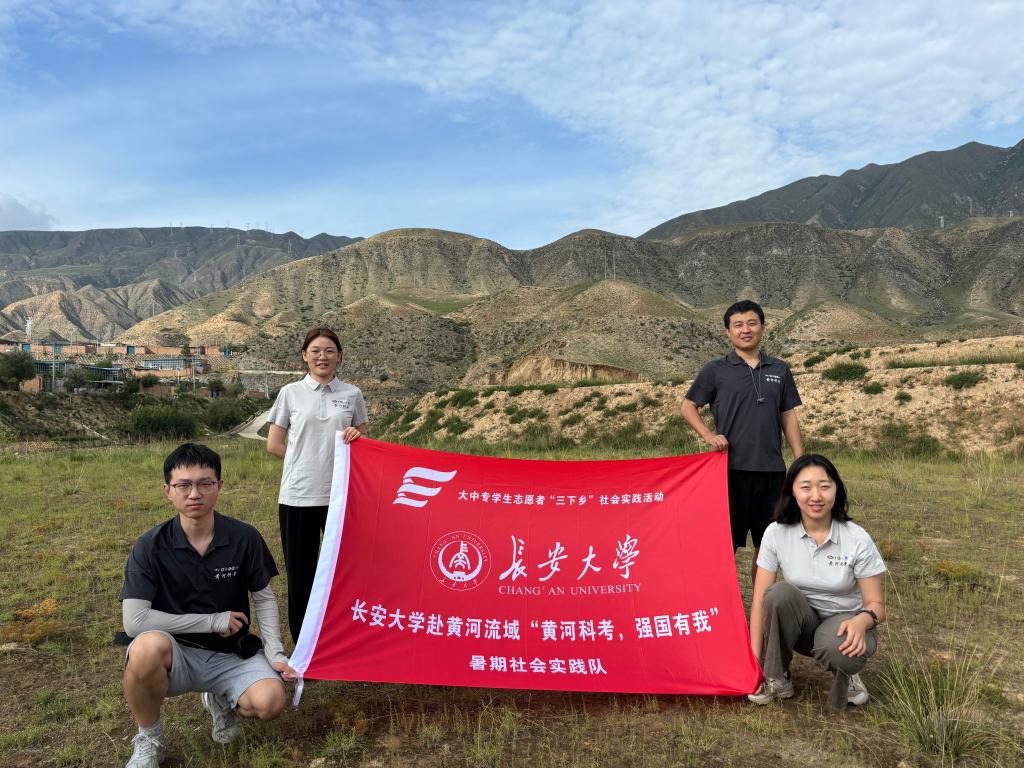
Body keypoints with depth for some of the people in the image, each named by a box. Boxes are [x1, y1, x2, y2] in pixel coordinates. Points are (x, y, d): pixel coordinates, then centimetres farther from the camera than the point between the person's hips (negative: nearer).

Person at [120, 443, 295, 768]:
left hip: (231, 655, 1)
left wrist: (275, 653, -9)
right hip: (175, 655, -1)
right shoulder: (150, 547, -13)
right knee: (148, 647, -36)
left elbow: (264, 598, 3)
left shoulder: (245, 538, -9)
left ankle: (221, 701, 13)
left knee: (270, 702, -26)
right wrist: (213, 621, -17)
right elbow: (134, 621, -19)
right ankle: (149, 740, -5)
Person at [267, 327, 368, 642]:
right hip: (298, 496, -1)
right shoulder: (290, 393, 4)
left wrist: (356, 438, -6)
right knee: (300, 572, 7)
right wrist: (307, 459, 0)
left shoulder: (352, 395, 7)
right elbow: (274, 445, 7)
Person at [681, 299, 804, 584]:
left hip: (772, 468, 3)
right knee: (727, 542, 2)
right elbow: (688, 406, 7)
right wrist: (708, 435, -9)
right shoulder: (715, 370, 1)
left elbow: (789, 417, 13)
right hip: (732, 467, -3)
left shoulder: (780, 370, 11)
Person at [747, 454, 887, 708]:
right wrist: (754, 659, -19)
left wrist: (862, 621, -34)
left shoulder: (857, 539, -16)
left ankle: (846, 675, 2)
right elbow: (760, 598, -14)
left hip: (844, 621, -1)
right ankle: (776, 678, -11)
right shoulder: (777, 534, -14)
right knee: (780, 592, -32)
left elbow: (876, 604, -10)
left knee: (840, 651, -37)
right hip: (799, 624, 2)